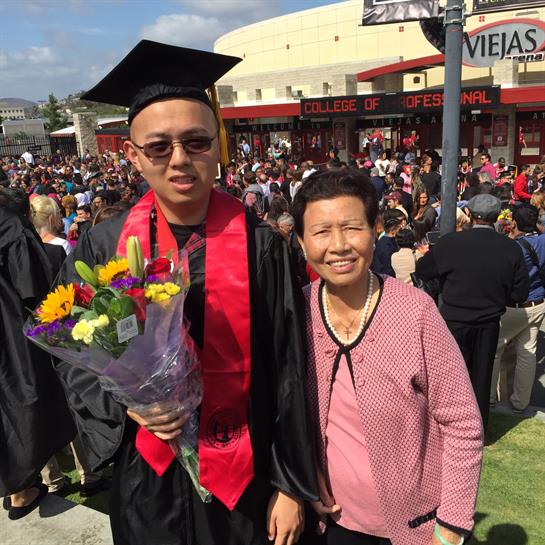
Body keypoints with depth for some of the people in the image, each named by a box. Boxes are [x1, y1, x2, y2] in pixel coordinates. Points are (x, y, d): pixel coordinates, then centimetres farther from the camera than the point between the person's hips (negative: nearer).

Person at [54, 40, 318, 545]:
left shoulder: (260, 246, -12)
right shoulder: (102, 248, -7)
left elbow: (286, 375, -9)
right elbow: (74, 359, 1)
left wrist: (290, 485, -5)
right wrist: (126, 404, -18)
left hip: (243, 478, -1)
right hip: (145, 476, 2)